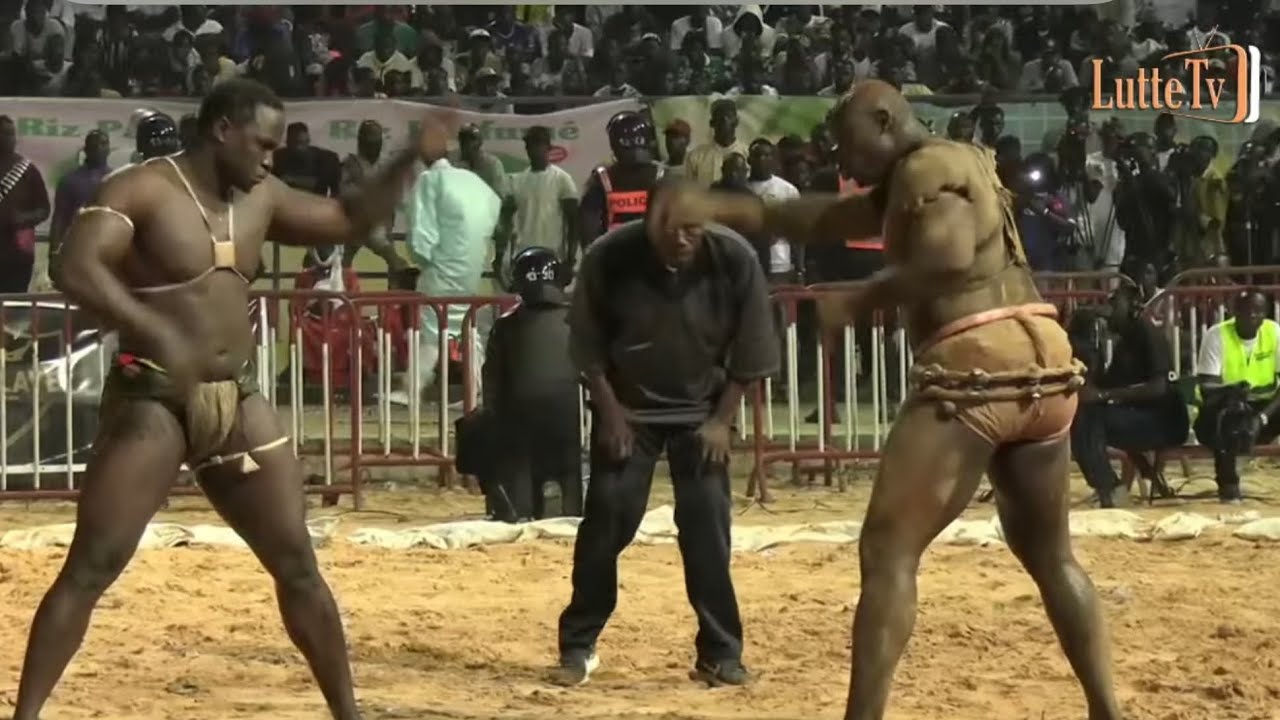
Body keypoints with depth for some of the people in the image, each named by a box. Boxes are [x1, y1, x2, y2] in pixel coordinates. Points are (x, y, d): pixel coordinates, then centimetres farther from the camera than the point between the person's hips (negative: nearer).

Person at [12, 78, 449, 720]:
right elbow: (75, 269, -26)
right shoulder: (142, 189, -11)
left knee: (298, 565, 8)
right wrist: (156, 332, -36)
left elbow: (348, 220, 24)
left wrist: (409, 161, 10)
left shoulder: (261, 199, 10)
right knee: (91, 568, -11)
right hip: (153, 401, -6)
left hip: (237, 401, 6)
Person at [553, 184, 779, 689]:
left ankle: (720, 652, 3)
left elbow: (749, 353, -8)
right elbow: (587, 347, -9)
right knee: (606, 517, -6)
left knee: (707, 521, -6)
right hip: (626, 407, 0)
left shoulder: (734, 259, -21)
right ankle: (578, 645, 7)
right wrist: (610, 412, -11)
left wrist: (721, 420, -10)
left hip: (700, 409, 1)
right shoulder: (609, 257, -23)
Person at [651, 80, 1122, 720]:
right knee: (1049, 554, 20)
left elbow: (950, 257, -21)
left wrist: (859, 298, -11)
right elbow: (823, 219, 24)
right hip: (1043, 364, 10)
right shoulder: (930, 176, 25)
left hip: (976, 369, -10)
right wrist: (719, 208, 17)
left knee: (887, 551, -6)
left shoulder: (928, 168, -3)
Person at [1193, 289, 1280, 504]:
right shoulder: (1216, 335, -13)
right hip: (1224, 410, -2)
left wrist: (1262, 416, -30)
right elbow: (1206, 387, -20)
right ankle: (1227, 483, -23)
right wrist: (1229, 391, -43)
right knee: (1228, 413, -37)